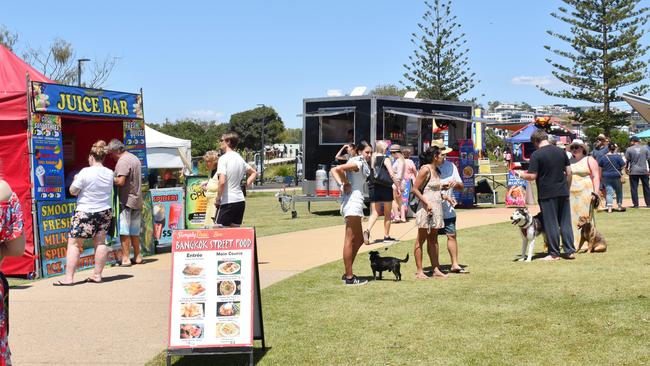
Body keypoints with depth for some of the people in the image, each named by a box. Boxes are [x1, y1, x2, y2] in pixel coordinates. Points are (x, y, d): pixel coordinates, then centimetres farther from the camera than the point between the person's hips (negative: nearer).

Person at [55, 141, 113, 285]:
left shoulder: (85, 172, -15)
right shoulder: (110, 173, 1)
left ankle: (69, 277, -2)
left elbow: (72, 191, -10)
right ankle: (97, 274, 14)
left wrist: (76, 179, 9)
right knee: (100, 242, 11)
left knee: (74, 243, 1)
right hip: (105, 212, 6)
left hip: (85, 212, -5)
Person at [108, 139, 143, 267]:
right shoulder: (135, 158, 16)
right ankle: (137, 256, 18)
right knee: (135, 231, 14)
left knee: (124, 230, -5)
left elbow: (120, 181, -22)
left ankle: (125, 258, -5)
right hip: (137, 199, 9)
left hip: (126, 200, -9)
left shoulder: (122, 161, -14)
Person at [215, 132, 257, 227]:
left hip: (228, 201, -8)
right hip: (240, 201, 8)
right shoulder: (240, 158, 12)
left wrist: (218, 198, -9)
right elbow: (254, 173, 25)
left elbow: (222, 182, -21)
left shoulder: (224, 158, -12)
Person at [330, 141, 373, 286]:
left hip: (354, 202, 10)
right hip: (353, 202, -10)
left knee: (358, 240, 16)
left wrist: (341, 184, 3)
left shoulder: (360, 164, 19)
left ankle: (348, 273, 20)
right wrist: (346, 183, -11)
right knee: (350, 240, -7)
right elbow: (338, 169, -24)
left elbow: (334, 170, 18)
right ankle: (349, 277, -5)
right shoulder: (358, 163, -8)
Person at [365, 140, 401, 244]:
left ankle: (367, 231, -19)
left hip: (373, 187, 4)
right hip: (385, 188, -4)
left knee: (374, 213, 5)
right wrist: (398, 187, -10)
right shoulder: (385, 159, -9)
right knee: (387, 213, 11)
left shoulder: (371, 159, 5)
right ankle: (386, 236, 17)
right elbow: (392, 175, -15)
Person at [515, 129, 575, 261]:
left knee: (551, 224, 2)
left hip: (547, 194, -5)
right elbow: (569, 172, 9)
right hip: (563, 193, 5)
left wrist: (521, 174, 5)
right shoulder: (560, 151, 6)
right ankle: (570, 251, 14)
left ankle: (554, 253, 8)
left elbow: (532, 176, -13)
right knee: (565, 222, 11)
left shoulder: (536, 155, -11)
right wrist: (567, 188, 18)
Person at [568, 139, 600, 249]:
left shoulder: (589, 160, 2)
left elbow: (596, 176, -4)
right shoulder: (569, 161, 16)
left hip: (586, 193, -5)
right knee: (572, 218, 2)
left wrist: (595, 192, -13)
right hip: (571, 194, 5)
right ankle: (574, 243, 7)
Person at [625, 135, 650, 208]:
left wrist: (626, 168, 14)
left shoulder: (629, 149, -4)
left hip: (633, 172, -2)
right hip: (644, 171, 2)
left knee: (634, 188, 2)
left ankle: (635, 204, 0)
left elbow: (627, 160, 0)